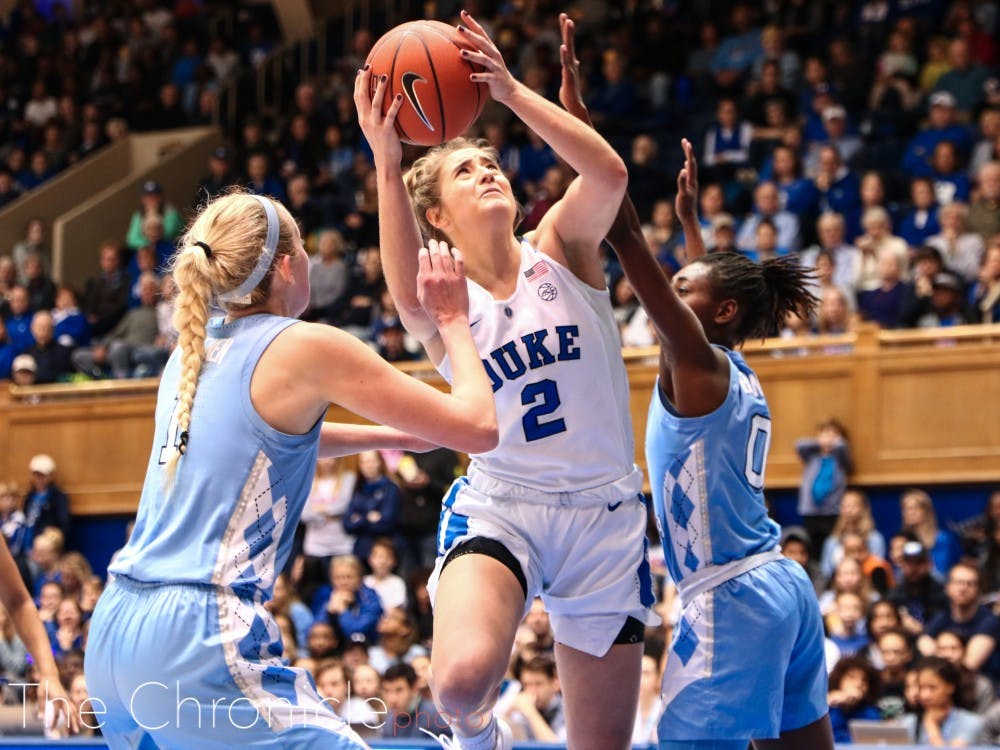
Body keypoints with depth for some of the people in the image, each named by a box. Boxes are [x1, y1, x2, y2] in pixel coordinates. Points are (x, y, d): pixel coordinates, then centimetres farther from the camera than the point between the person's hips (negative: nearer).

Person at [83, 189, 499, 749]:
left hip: (114, 629, 9)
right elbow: (478, 428, -2)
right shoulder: (306, 347, -5)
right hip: (200, 639, -8)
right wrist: (453, 320, 11)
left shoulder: (193, 352, 16)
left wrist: (388, 436, 42)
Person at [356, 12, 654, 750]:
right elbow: (406, 293, -27)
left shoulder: (561, 248, 3)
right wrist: (387, 162, -39)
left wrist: (511, 91, -26)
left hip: (605, 516, 2)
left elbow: (609, 173, -19)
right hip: (497, 508, -2)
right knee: (462, 679, -30)